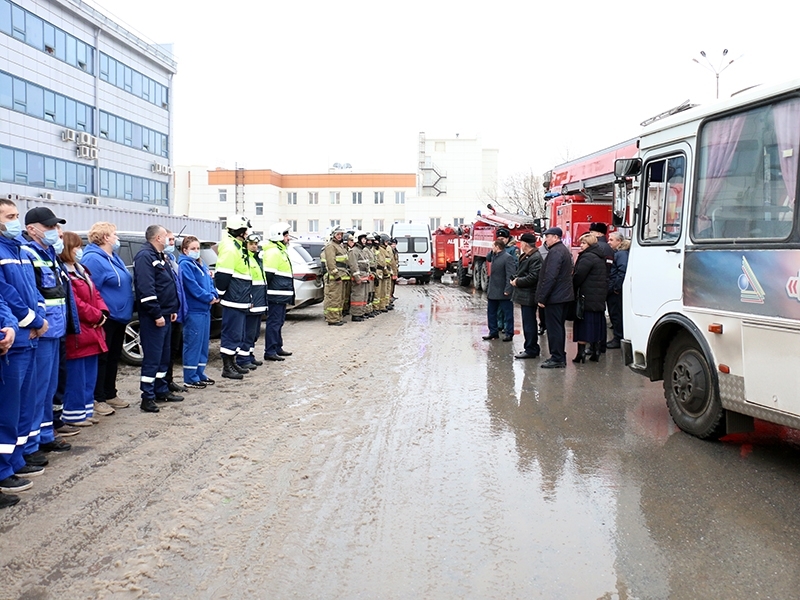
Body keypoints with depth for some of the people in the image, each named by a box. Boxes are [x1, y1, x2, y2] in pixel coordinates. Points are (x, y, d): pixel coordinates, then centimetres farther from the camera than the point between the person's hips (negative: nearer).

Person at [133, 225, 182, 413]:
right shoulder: (145, 256, -14)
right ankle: (147, 397, -2)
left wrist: (173, 309, 17)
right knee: (152, 358, -7)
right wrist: (156, 314, -22)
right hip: (153, 317, -10)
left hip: (165, 314, 10)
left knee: (164, 356, 16)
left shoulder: (159, 256, 19)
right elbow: (146, 288, -22)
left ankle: (161, 390, 26)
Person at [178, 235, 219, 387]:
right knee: (193, 344, -5)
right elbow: (193, 286, -17)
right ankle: (190, 379, 0)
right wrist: (209, 298, -12)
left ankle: (200, 374, 23)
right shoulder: (185, 265, -9)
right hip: (193, 311, -9)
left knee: (203, 343, 14)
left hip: (205, 309, 9)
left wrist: (214, 295, -3)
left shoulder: (201, 264, 17)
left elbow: (210, 281, 15)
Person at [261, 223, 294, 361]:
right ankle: (270, 352, -4)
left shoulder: (281, 251, 19)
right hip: (276, 295, -11)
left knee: (278, 321, 18)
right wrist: (268, 289, -20)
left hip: (281, 295, 11)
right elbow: (268, 273, -23)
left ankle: (277, 348, 28)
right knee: (274, 322, -7)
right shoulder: (273, 252, -15)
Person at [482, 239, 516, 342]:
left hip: (503, 292, -9)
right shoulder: (495, 257, 12)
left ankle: (509, 333, 12)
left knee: (507, 313, 3)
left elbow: (511, 275, -21)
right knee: (491, 312, 15)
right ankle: (493, 332, 25)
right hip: (493, 291, 9)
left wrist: (507, 290, -24)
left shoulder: (507, 257, -16)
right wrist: (489, 288, 15)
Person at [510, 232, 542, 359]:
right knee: (528, 323, 16)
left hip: (528, 296, -11)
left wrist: (518, 282, -14)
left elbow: (533, 277, -23)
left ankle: (531, 350, 1)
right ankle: (532, 348, 25)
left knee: (529, 323, -5)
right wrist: (516, 278, 4)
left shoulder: (535, 258, -17)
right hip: (524, 295, 11)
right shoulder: (525, 256, 15)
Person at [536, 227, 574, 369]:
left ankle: (557, 359, -3)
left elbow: (550, 277, -23)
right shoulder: (565, 250, 17)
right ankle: (560, 357, 21)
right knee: (559, 327, 15)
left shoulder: (555, 252, -16)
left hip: (554, 297, -10)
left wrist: (542, 297, -20)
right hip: (564, 295, 10)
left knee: (553, 328, -6)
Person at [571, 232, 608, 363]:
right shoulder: (600, 257, 15)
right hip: (600, 298, 9)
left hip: (587, 297, -9)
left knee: (583, 324, -5)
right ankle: (596, 352, 17)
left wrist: (572, 290, -5)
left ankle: (581, 353, -6)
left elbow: (578, 277, -17)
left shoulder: (587, 257, -15)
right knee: (596, 324, 13)